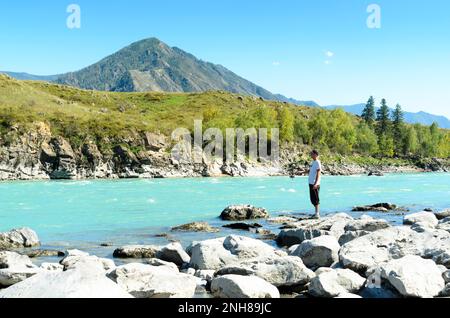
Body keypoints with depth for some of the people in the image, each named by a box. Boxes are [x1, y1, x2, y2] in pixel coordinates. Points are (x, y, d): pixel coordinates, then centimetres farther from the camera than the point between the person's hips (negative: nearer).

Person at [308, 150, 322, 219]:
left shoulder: (317, 163, -12)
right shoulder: (313, 162, 16)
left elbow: (318, 174, -19)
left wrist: (316, 183, -26)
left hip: (315, 184, -10)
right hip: (311, 183, 10)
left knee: (315, 199, -8)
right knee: (312, 199, 13)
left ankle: (317, 214, -6)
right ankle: (317, 213, 19)